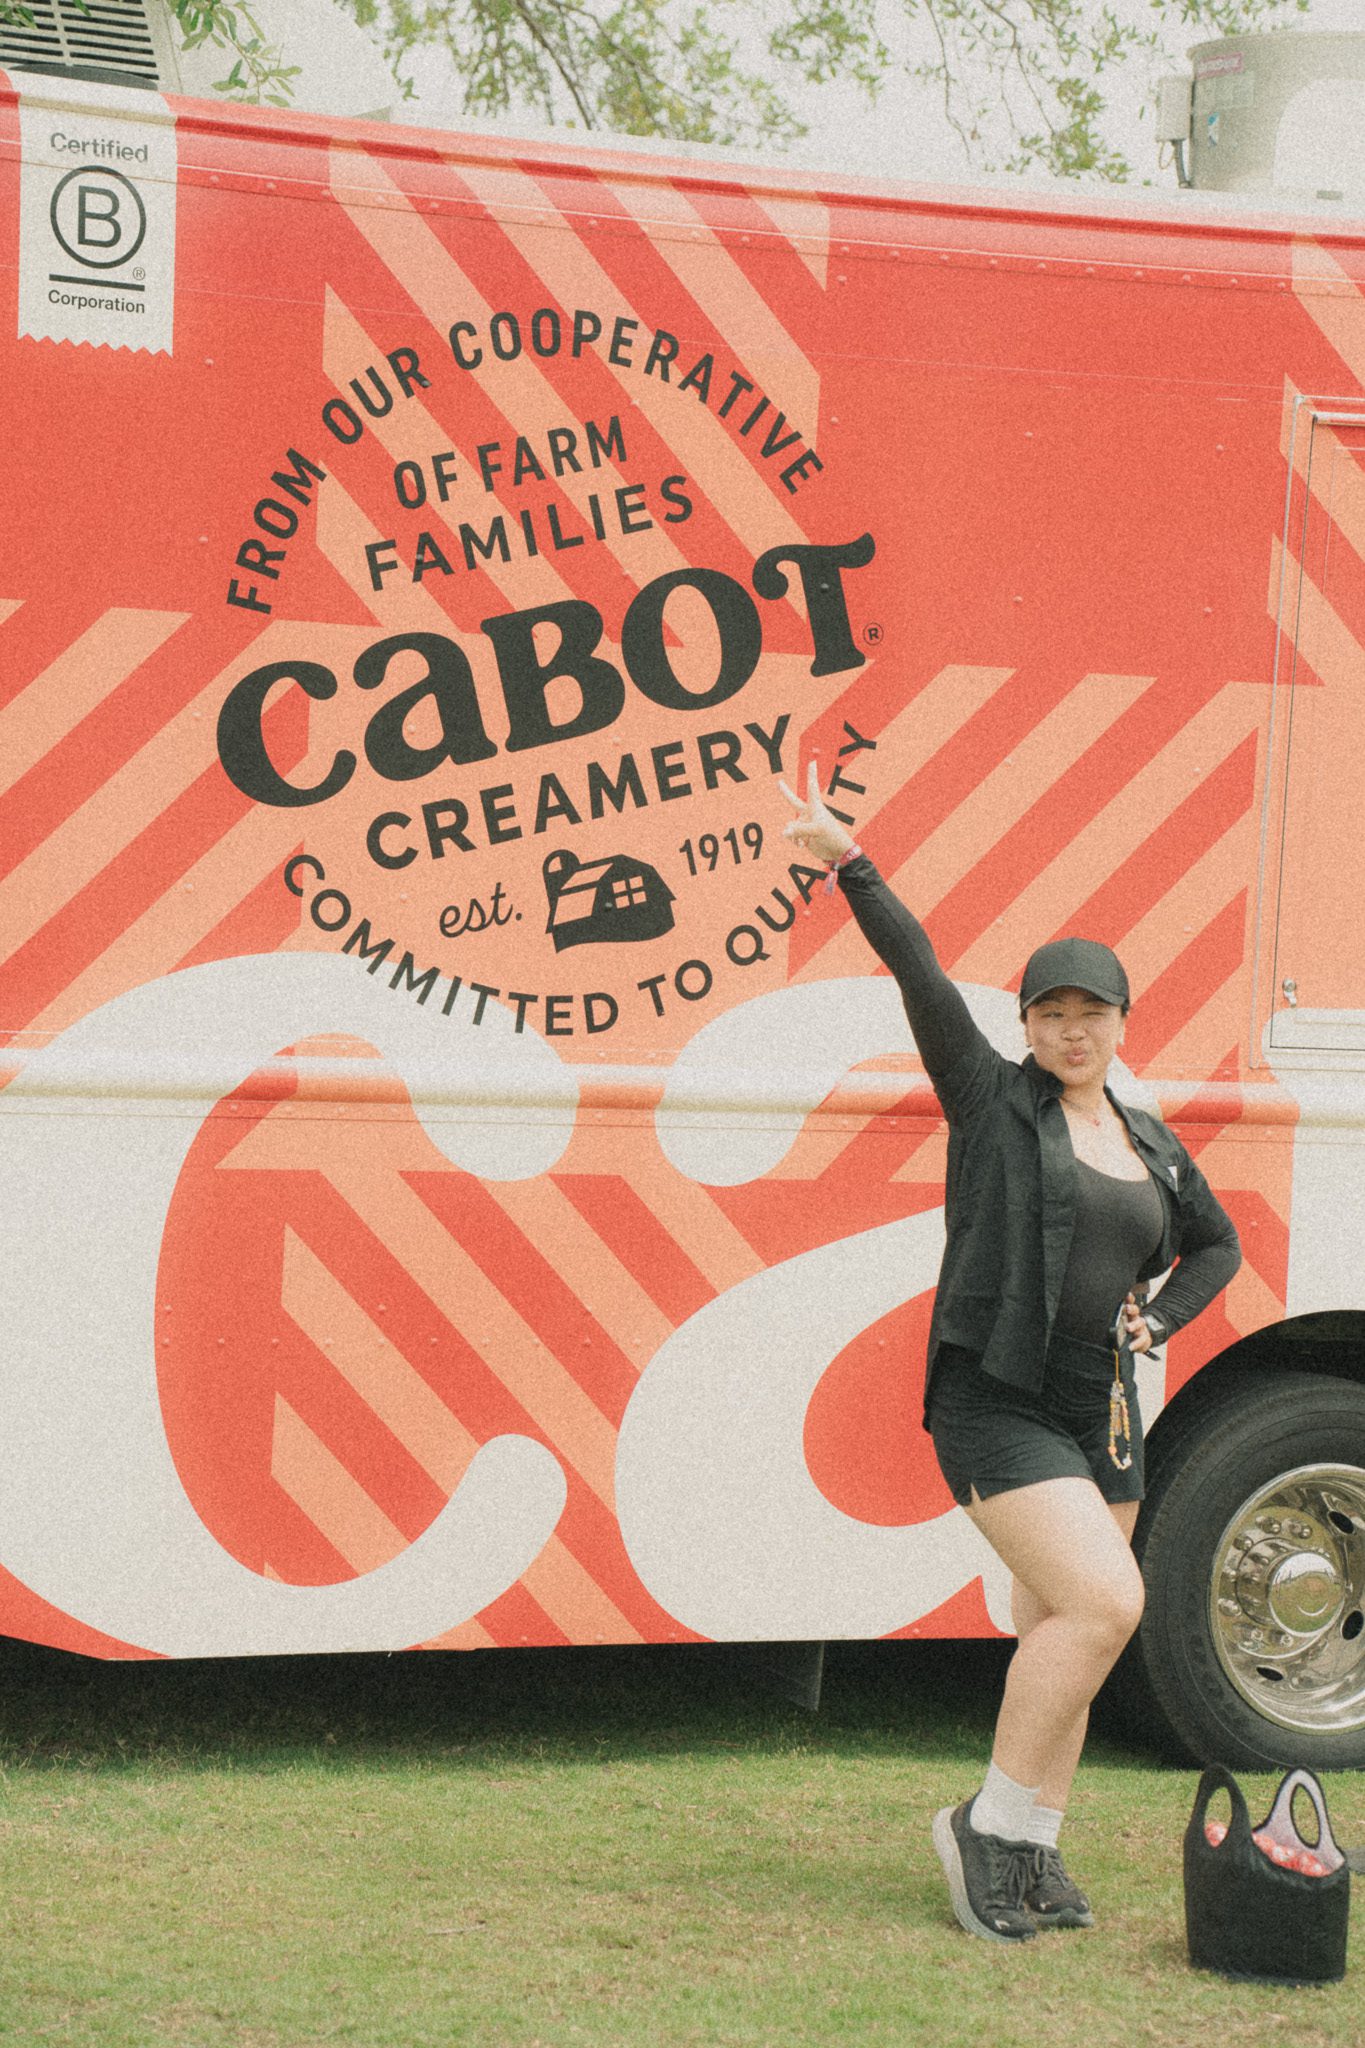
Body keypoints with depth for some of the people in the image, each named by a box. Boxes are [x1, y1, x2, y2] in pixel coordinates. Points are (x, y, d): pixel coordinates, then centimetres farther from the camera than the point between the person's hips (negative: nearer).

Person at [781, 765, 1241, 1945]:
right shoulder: (992, 1098, -2)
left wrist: (1158, 1322, 10)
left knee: (1058, 1635, 9)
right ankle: (992, 1824, -7)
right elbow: (921, 974, -10)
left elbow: (1216, 1243, 28)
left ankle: (1033, 1854, 20)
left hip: (1099, 1415, 6)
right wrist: (849, 864, -18)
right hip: (995, 1407, -6)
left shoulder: (1150, 1142, 14)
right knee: (1104, 1601, -19)